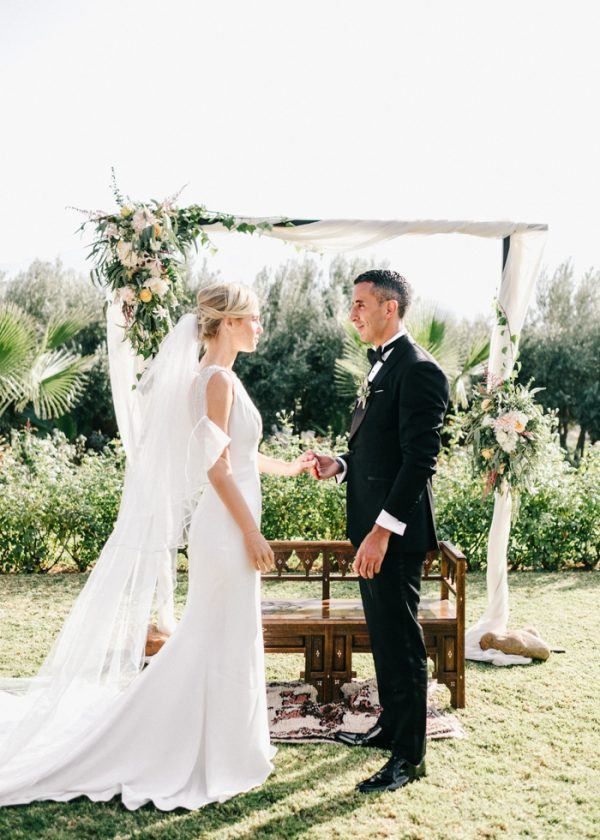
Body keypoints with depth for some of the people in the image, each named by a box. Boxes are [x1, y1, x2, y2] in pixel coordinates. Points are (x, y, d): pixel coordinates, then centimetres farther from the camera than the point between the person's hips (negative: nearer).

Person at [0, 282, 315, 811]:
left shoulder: (217, 377, 13)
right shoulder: (218, 379, -16)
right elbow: (217, 468, -20)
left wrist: (289, 467, 28)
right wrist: (252, 532, -17)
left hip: (227, 525, 9)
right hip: (226, 527, -9)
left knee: (214, 640, 17)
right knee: (223, 642, 2)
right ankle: (213, 757, 16)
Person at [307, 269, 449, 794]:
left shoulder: (418, 371, -16)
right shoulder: (380, 368, 16)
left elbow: (419, 459, -22)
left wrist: (382, 530, -24)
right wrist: (340, 466, 3)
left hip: (396, 533, -10)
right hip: (373, 526, 10)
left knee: (401, 641, 1)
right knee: (383, 634, 20)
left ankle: (410, 756, 14)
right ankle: (390, 726, 35)